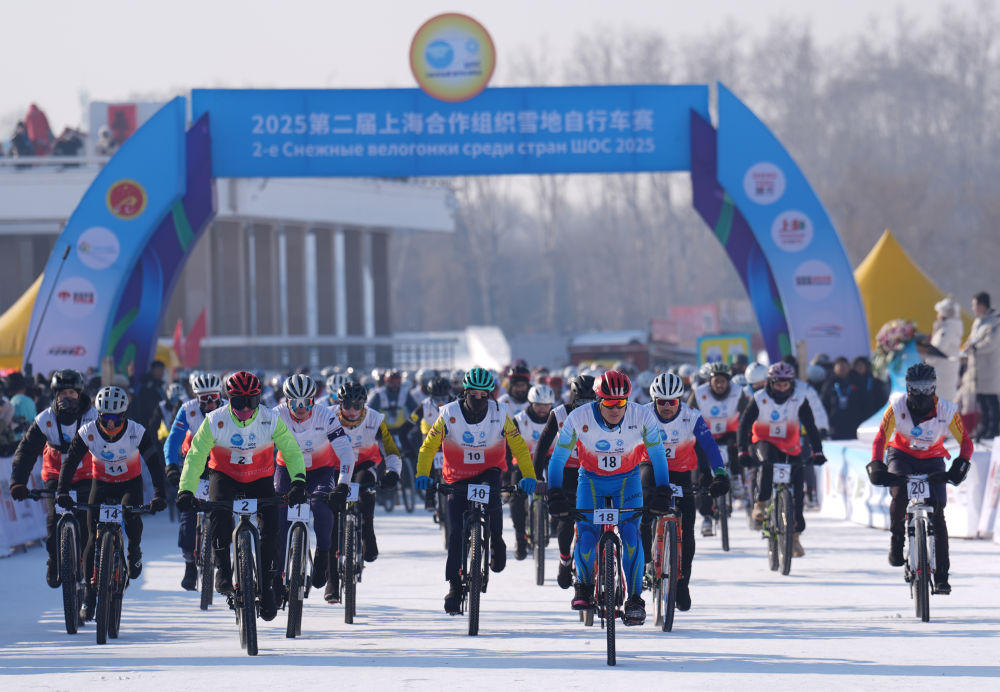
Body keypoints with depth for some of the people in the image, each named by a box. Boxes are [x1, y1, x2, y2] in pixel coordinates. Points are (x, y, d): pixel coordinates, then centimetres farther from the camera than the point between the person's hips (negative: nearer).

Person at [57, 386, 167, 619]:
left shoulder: (137, 432, -23)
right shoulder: (87, 433, -20)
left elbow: (155, 463, -24)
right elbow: (70, 462, -17)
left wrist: (159, 495, -34)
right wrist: (63, 492, -30)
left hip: (130, 483, -1)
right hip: (102, 484, 1)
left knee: (131, 516, -32)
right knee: (94, 538, -9)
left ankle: (134, 549, 1)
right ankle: (89, 593, 1)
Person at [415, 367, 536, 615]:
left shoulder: (500, 414, -13)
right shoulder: (449, 414, -13)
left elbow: (519, 446, -8)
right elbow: (428, 446, -9)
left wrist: (528, 475, -22)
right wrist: (422, 474, -24)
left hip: (488, 471, 0)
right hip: (457, 477, 0)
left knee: (490, 493, -35)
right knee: (456, 534, -8)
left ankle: (496, 541, -7)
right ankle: (454, 587, 2)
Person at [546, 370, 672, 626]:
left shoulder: (643, 418, -23)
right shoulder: (578, 418, -25)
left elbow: (658, 456, -8)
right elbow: (559, 457, -12)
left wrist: (662, 491, -14)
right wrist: (555, 493, -17)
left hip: (627, 480, 0)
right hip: (591, 479, 0)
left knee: (630, 534, -19)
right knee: (586, 535, -16)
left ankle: (635, 599, -9)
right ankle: (584, 586, 12)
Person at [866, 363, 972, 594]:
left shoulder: (946, 410, -20)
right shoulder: (897, 407, -21)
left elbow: (965, 441, -17)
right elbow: (881, 437, -20)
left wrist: (961, 465, -37)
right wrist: (876, 466, -37)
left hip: (932, 461, 0)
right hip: (901, 455, 0)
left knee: (937, 513, -11)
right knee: (900, 493, -32)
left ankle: (941, 574, -5)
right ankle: (896, 540, -7)